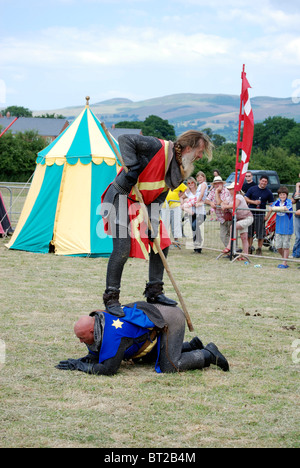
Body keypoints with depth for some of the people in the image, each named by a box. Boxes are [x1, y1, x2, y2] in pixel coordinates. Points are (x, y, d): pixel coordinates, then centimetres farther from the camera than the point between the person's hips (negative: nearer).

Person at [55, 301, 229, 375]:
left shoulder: (112, 334, -33)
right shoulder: (95, 325, -4)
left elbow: (109, 369, -33)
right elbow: (98, 354, 11)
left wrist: (81, 366, -26)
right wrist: (87, 359, -12)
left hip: (169, 320, -10)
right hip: (156, 315, 10)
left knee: (169, 367, -16)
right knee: (148, 358, 24)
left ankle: (208, 354, 2)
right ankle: (192, 347, 28)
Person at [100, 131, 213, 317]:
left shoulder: (179, 170, 5)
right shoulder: (158, 147, -20)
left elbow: (159, 197, 2)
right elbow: (126, 140, -24)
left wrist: (153, 221, -10)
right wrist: (133, 167, -31)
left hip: (144, 204, 9)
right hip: (121, 197, -9)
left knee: (162, 244, 7)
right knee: (123, 249, -16)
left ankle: (154, 291, 19)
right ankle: (111, 298, -5)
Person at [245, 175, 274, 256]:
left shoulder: (268, 192, 4)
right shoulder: (252, 189, 5)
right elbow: (245, 198, 3)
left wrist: (267, 216, -5)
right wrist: (254, 202, -13)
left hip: (261, 215, -1)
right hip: (251, 213, 1)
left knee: (260, 234, -1)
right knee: (249, 232, 4)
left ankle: (259, 249, 9)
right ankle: (249, 248, 14)